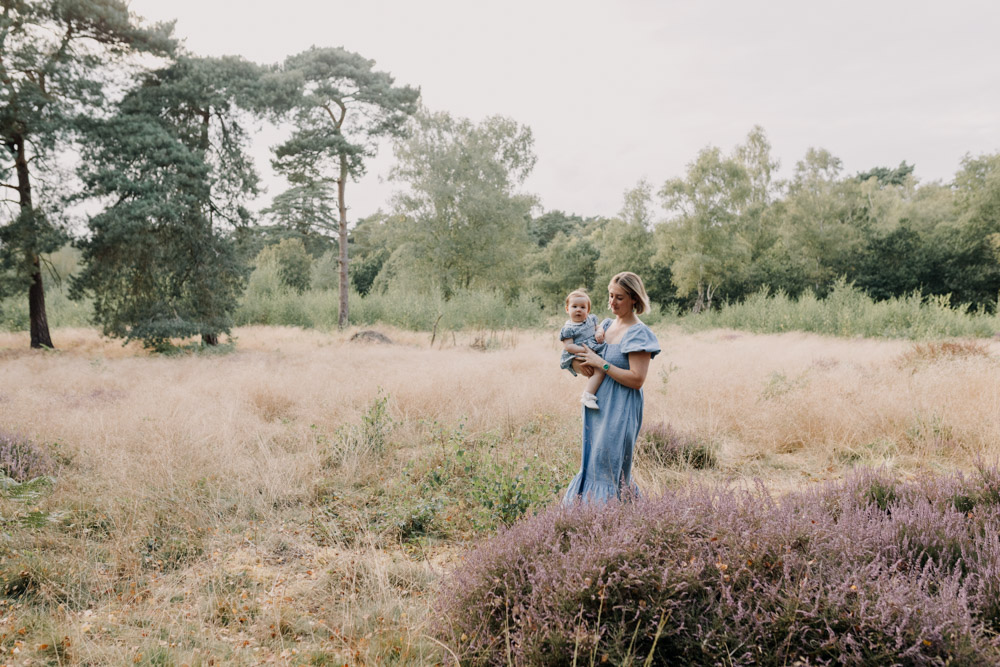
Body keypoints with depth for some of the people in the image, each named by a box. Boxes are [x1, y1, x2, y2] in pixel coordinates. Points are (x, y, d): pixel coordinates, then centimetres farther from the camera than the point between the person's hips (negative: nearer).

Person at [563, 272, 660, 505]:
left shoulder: (638, 333, -13)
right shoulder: (607, 325, 10)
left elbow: (637, 379, -19)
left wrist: (601, 364, -18)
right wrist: (585, 365, -2)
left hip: (620, 410, -8)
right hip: (597, 404, 8)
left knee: (610, 468, -3)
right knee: (592, 463, 14)